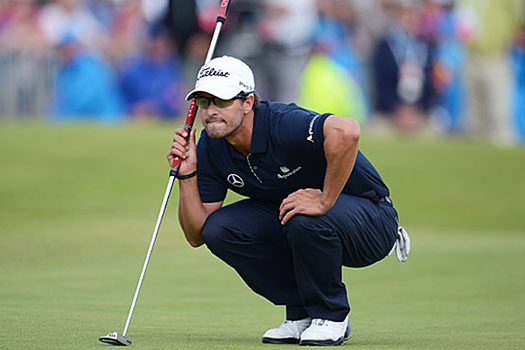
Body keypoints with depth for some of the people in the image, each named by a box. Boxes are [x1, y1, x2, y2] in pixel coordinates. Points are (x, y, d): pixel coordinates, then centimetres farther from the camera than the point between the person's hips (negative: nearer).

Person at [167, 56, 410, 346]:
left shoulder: (284, 124, -29)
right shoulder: (211, 147, -7)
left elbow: (346, 131, -51)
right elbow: (197, 234, -5)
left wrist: (324, 201, -42)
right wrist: (187, 175, -18)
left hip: (371, 220, -7)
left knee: (303, 220, -37)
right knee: (219, 229, -13)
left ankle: (331, 316, -10)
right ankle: (302, 314, 1)